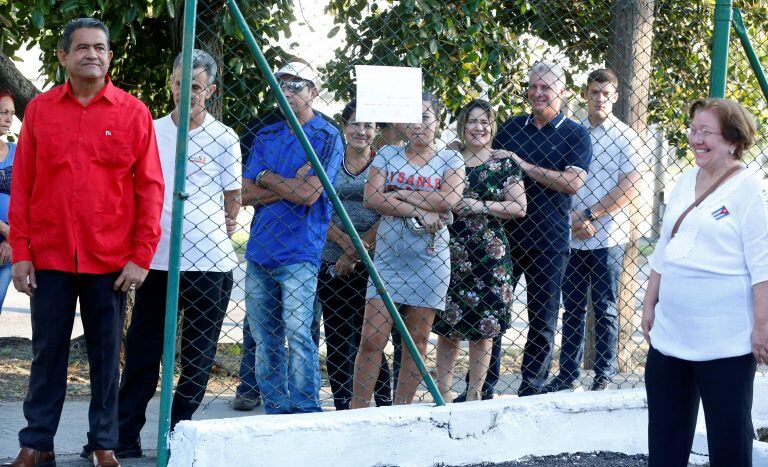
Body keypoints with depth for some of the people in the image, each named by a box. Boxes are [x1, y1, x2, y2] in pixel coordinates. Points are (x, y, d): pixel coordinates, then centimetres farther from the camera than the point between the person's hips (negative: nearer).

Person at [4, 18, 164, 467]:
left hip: (110, 261, -1)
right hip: (50, 258, 1)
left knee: (106, 356, 6)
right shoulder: (40, 109, 5)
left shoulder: (133, 112, 1)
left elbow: (150, 188, -1)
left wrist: (141, 257, -6)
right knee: (47, 353, 7)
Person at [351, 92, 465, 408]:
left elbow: (450, 199, -12)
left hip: (430, 257, 0)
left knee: (417, 342, 4)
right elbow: (371, 198, -6)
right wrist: (419, 213, -14)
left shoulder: (450, 159, 6)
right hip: (388, 255, 0)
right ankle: (358, 409, 1)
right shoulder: (388, 155, 9)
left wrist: (398, 195, -9)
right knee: (372, 339, -6)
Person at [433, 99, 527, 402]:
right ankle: (444, 392, 11)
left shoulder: (504, 163, 4)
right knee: (448, 327, 1)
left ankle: (474, 394, 12)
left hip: (490, 253, -1)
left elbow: (519, 207, -1)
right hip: (451, 251, 1)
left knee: (483, 329, 2)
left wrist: (480, 206, -12)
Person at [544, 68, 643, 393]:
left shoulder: (625, 137, -3)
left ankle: (604, 376, 9)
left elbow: (629, 189, -10)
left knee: (605, 310, 2)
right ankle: (568, 374, 18)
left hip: (607, 238, -4)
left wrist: (589, 215, -13)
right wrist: (574, 221, -3)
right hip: (572, 236, 4)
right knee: (572, 308, 11)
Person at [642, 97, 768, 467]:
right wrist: (650, 304, 17)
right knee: (665, 436, 13)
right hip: (670, 334, 7)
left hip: (724, 340, -7)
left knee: (728, 436, 3)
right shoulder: (684, 184, 12)